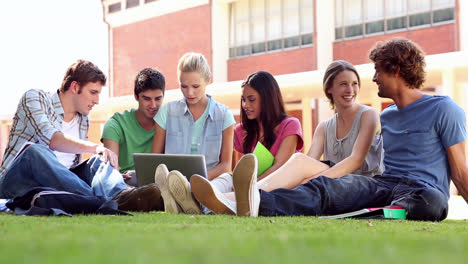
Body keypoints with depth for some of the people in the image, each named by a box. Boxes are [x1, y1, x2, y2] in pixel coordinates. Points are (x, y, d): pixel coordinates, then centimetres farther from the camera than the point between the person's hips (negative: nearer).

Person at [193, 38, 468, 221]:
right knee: (328, 186, -28)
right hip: (384, 185, 3)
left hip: (422, 189, -3)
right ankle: (258, 204, -57)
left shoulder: (444, 110, 5)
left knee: (432, 202, -41)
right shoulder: (386, 116, 24)